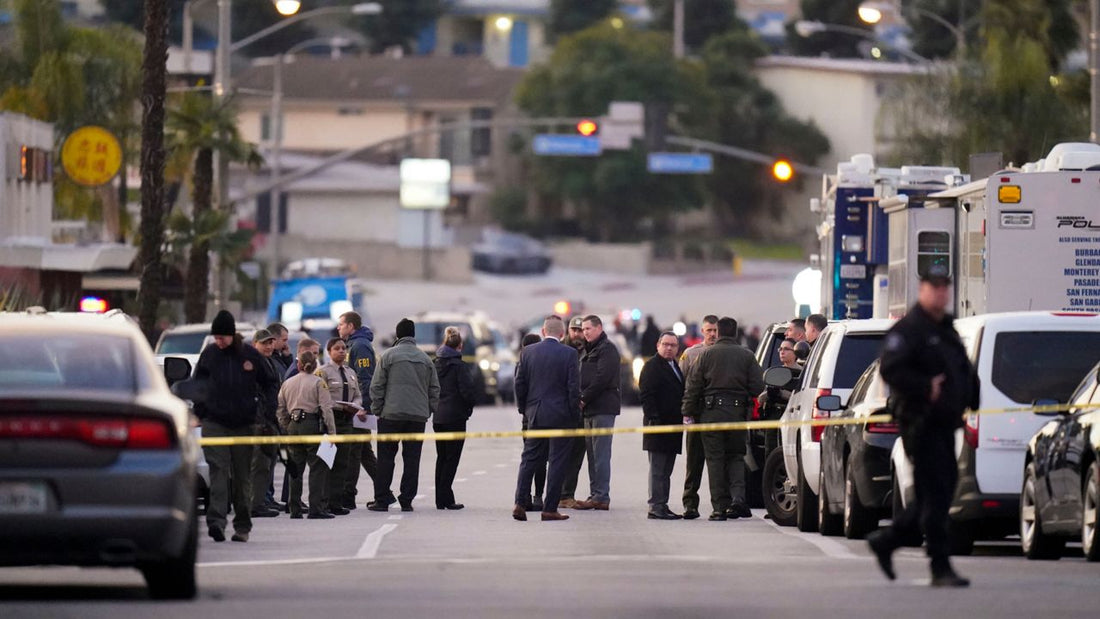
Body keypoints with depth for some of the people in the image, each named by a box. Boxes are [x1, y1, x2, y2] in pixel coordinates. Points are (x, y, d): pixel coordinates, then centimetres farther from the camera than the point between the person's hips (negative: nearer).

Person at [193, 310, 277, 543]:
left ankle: (242, 525, 13)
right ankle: (216, 521, -23)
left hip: (244, 424, 1)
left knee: (243, 475, 6)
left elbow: (268, 384, 10)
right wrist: (199, 412, 4)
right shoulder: (209, 354, 4)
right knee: (218, 470, -13)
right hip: (214, 423, -1)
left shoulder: (250, 355, 1)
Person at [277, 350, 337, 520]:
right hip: (312, 425, -5)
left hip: (293, 427, 5)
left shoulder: (287, 383, 10)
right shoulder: (318, 382, -4)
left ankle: (295, 509, 10)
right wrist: (332, 431, -8)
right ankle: (316, 508, -10)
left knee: (295, 468, 11)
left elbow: (281, 410, 13)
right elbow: (326, 408, -9)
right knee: (318, 467, -3)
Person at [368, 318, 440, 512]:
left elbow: (377, 386, -3)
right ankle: (407, 500, 4)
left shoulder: (388, 356, -2)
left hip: (391, 415, -3)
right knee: (412, 458, 5)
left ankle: (382, 500, -1)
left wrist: (376, 409, 5)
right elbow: (434, 389, 12)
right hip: (418, 416, 3)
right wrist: (429, 411, 17)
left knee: (385, 458, 2)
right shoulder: (425, 358, 9)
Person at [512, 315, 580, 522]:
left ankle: (520, 503, 2)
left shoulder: (528, 352, 1)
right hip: (560, 416, -3)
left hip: (535, 414, 3)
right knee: (557, 462, 2)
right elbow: (574, 388, -10)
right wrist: (574, 415, 0)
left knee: (529, 459, 11)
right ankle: (550, 509, 1)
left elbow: (520, 384, 4)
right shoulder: (569, 354, -8)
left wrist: (524, 409, 16)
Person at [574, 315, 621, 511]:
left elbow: (602, 378, -16)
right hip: (590, 409, 10)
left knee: (600, 453, -10)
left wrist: (584, 399, -13)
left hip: (603, 408, -10)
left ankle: (601, 497, -11)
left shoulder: (607, 349, -7)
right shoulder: (589, 350, 22)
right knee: (592, 453, 9)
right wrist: (582, 400, 6)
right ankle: (595, 495, 12)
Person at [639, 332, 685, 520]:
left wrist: (682, 419, 15)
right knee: (658, 469, -8)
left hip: (672, 426, 9)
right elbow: (647, 396, -15)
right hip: (659, 426, -9)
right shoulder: (652, 366, -8)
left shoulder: (675, 367, 19)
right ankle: (656, 507, -8)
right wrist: (653, 419, -22)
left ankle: (663, 506, 15)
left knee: (666, 470, 11)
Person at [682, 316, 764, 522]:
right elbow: (758, 386, -1)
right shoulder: (746, 356, 2)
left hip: (711, 412, -2)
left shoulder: (707, 354, -2)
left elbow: (693, 386, -4)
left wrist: (689, 412, 4)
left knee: (715, 459, 3)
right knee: (736, 456, 14)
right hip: (737, 412, 2)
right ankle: (738, 496, -7)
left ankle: (720, 507, 1)